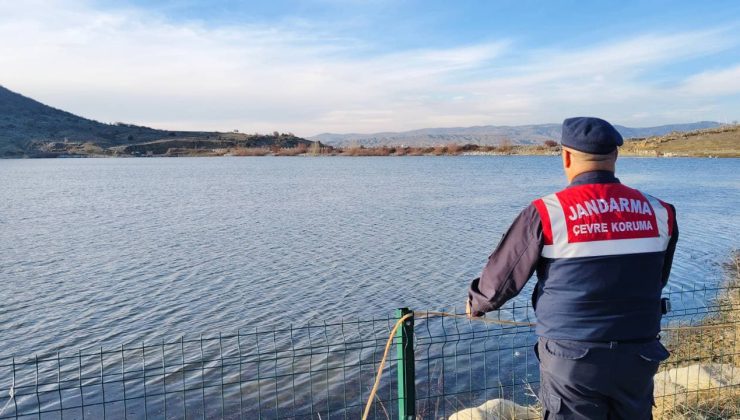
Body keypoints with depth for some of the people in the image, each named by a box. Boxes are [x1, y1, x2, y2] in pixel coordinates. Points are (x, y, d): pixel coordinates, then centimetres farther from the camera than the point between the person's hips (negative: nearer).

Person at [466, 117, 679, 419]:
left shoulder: (547, 213, -14)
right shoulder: (658, 212, -1)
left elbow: (502, 276, -6)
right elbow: (658, 280, 15)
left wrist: (476, 304, 15)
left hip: (572, 360, -4)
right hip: (639, 359, 4)